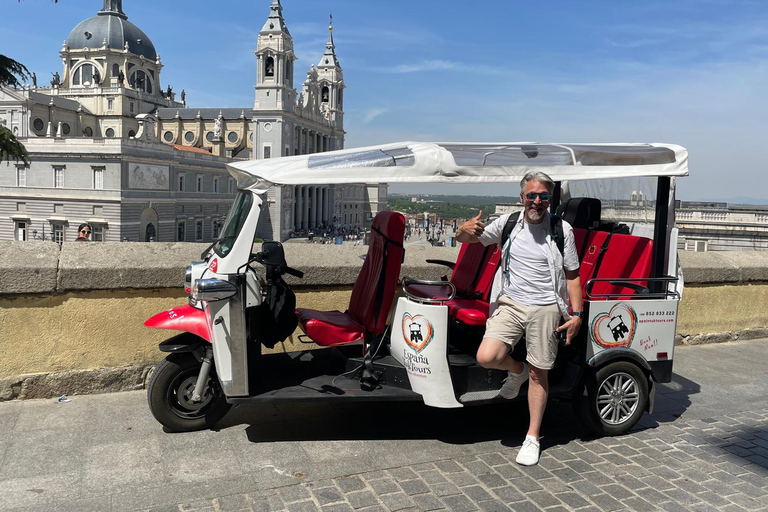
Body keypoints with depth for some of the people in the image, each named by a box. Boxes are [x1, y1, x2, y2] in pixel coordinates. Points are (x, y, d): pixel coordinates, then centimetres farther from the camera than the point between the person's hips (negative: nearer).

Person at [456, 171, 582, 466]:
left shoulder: (562, 230, 0)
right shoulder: (508, 224, 3)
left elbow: (572, 274, 4)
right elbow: (464, 239, 9)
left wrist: (576, 313, -4)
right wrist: (466, 229, -17)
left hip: (545, 309, -1)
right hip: (509, 303, 2)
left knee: (538, 374, 5)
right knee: (487, 357, -16)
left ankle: (532, 438, 21)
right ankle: (517, 370, 19)